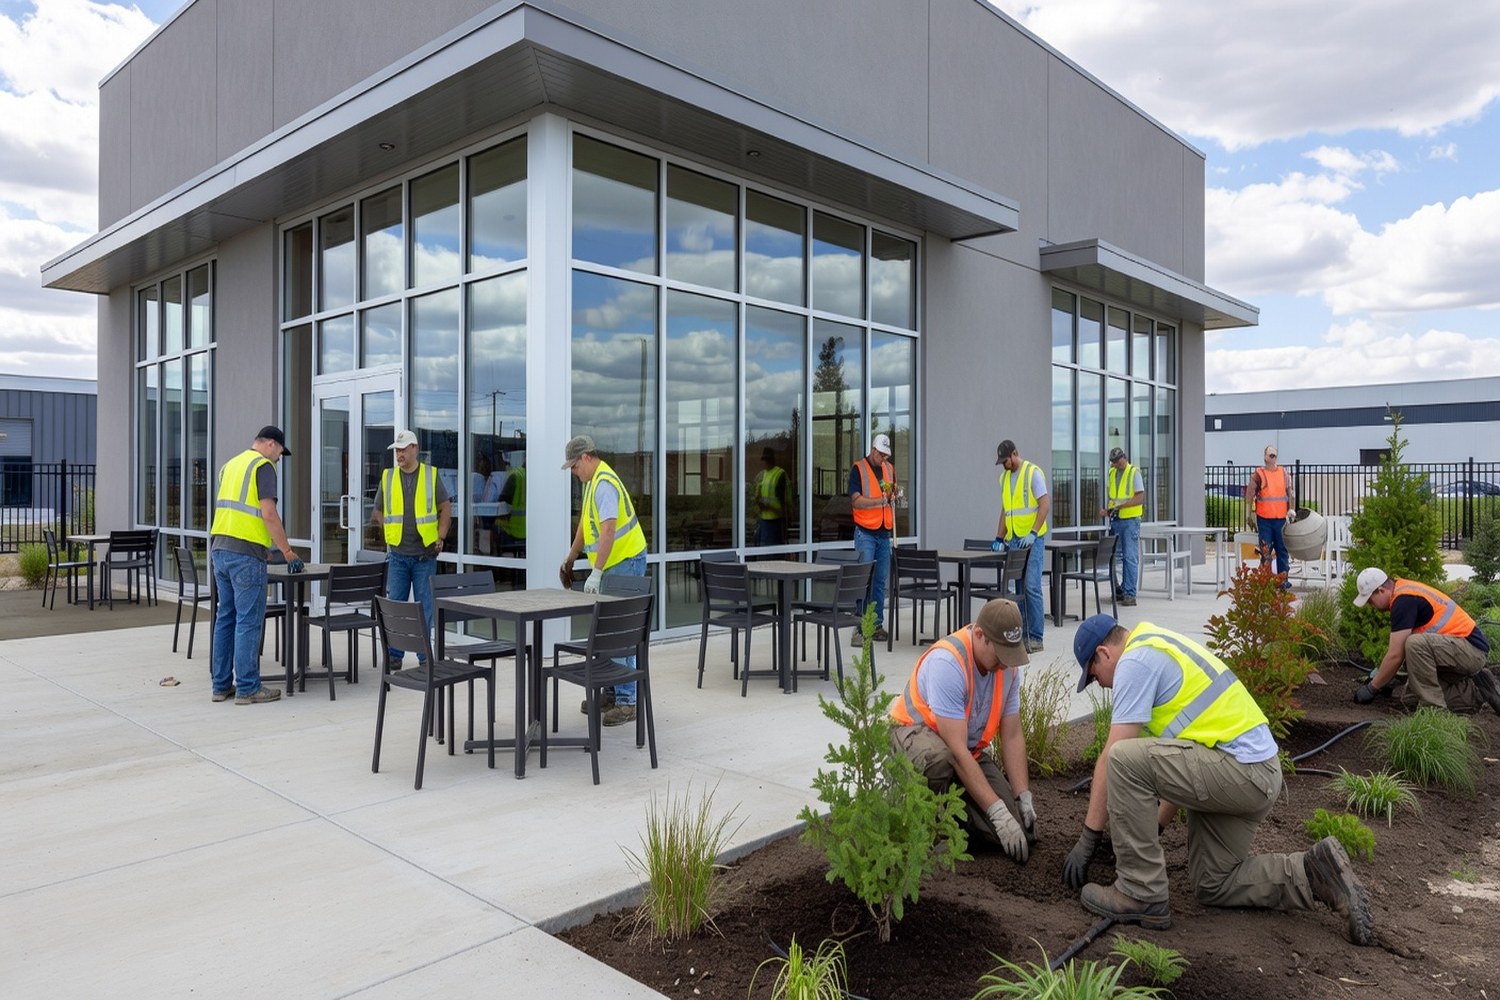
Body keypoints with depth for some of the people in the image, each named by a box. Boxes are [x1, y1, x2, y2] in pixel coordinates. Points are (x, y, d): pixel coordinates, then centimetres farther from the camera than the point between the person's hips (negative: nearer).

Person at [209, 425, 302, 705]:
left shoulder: (230, 464, 19)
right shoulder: (263, 465, -7)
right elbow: (268, 514, -15)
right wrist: (288, 552, -9)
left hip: (219, 549, 9)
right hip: (246, 554, -9)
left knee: (225, 618, 13)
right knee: (249, 622, -3)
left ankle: (222, 685, 18)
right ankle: (247, 688, 1)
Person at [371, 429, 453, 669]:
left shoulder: (431, 475, 2)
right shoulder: (387, 477, 6)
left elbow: (445, 508, 6)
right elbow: (379, 512, 13)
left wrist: (441, 536, -4)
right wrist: (390, 535, 1)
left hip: (425, 554, -1)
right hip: (397, 554, 1)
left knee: (424, 606, 4)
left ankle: (424, 655, 12)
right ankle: (395, 654, 13)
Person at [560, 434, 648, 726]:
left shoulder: (604, 483, -18)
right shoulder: (592, 481, 16)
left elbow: (608, 530, -26)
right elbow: (585, 524, 26)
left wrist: (595, 573, -29)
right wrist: (570, 559, 29)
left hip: (625, 562, -10)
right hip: (613, 564, 10)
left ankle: (626, 702, -8)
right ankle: (612, 692, 23)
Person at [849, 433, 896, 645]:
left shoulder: (889, 469, 12)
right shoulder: (858, 469, -6)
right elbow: (856, 501, -13)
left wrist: (892, 496, 1)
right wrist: (880, 500, -22)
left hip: (884, 533, 6)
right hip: (865, 533, -6)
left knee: (880, 581, 9)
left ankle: (877, 624, 16)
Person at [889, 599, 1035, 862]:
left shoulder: (1007, 665, -9)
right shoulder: (947, 662, -31)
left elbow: (1012, 737, -1)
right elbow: (956, 750, -32)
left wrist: (1024, 799, -8)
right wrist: (998, 813, -31)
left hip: (972, 749, 6)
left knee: (1016, 828, -13)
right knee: (939, 758, -43)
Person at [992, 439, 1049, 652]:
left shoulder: (1033, 473, -6)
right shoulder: (1004, 478, 15)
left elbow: (1045, 505, -11)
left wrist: (1033, 533, -18)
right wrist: (999, 538, 14)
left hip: (1032, 539, -7)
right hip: (1013, 540, 7)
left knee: (1031, 587, -11)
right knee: (1019, 589, 8)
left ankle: (1035, 638, -7)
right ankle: (1022, 634, 13)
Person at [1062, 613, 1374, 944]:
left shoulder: (1134, 661, -10)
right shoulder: (1159, 648, 20)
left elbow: (1112, 758, -13)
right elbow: (1176, 759, 25)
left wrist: (1088, 837, -6)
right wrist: (1154, 826, 28)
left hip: (1240, 768, -10)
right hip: (1257, 771, 10)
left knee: (1125, 759, -21)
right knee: (1213, 885, 18)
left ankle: (1140, 895, -10)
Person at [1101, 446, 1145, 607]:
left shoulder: (1134, 472, -7)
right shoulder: (1112, 473, 12)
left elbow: (1140, 497, -14)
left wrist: (1121, 506, -21)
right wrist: (1108, 510, 5)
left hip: (1130, 521, -7)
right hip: (1115, 520, 7)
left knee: (1130, 558, -7)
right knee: (1116, 557, 9)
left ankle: (1130, 594, -7)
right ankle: (1123, 589, 19)